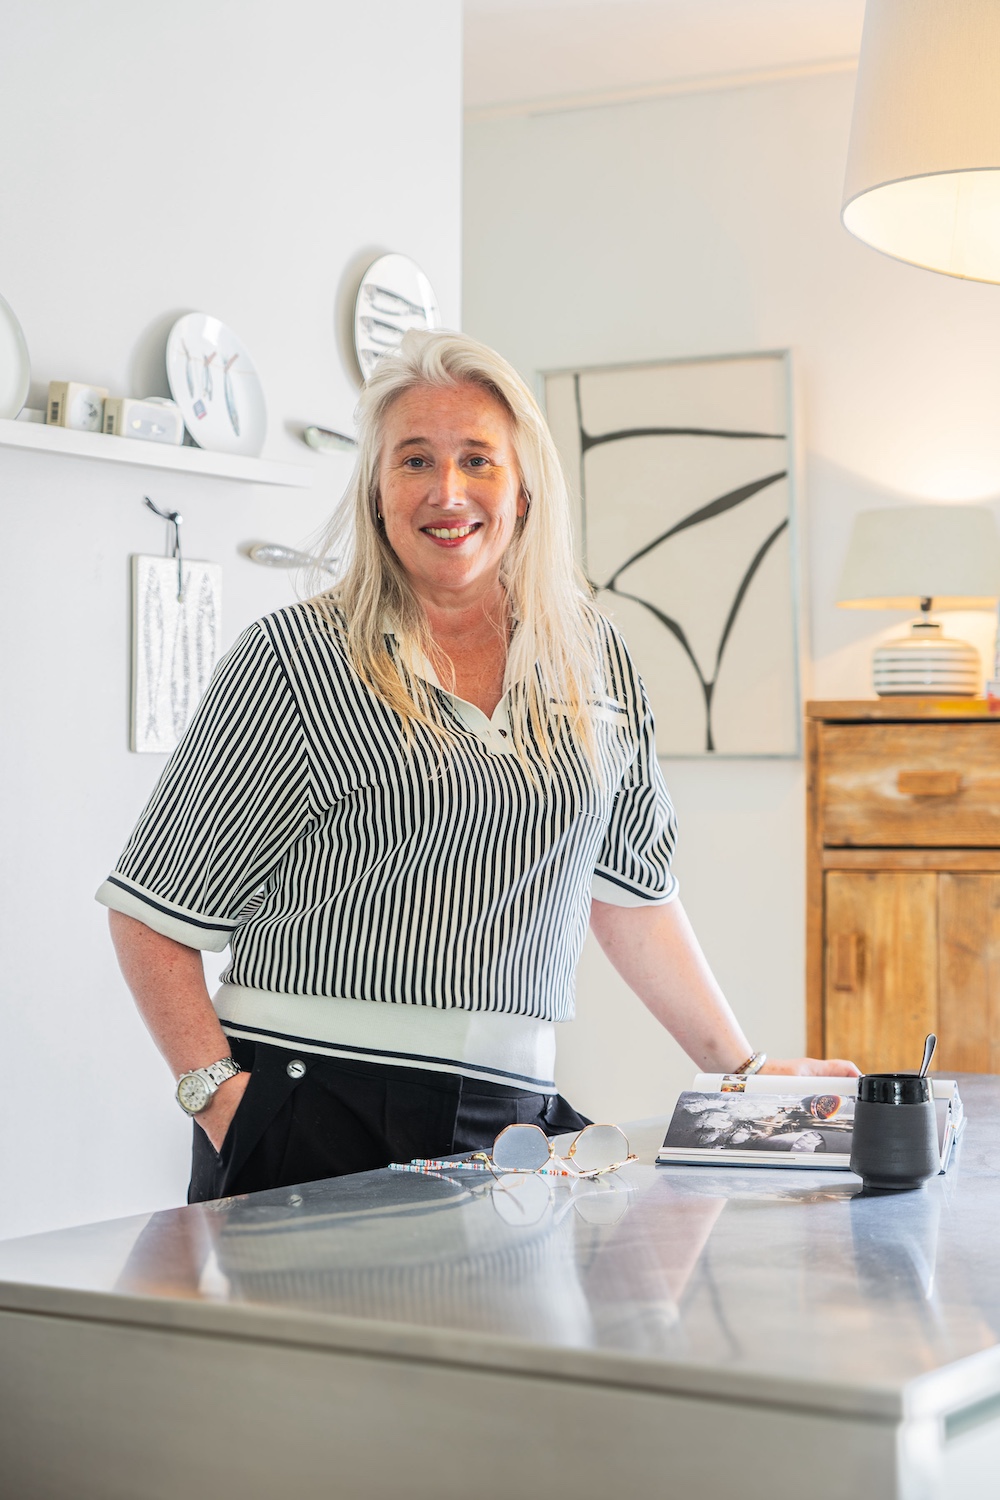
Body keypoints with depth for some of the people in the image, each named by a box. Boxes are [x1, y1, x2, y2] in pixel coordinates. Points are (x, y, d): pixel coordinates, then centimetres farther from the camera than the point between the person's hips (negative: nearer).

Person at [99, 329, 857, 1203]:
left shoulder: (595, 658, 11)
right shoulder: (296, 656, -2)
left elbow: (631, 889, 21)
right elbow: (153, 908, -1)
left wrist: (740, 1065, 19)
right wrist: (217, 1091, -12)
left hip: (511, 1117, 4)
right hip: (317, 1114, -4)